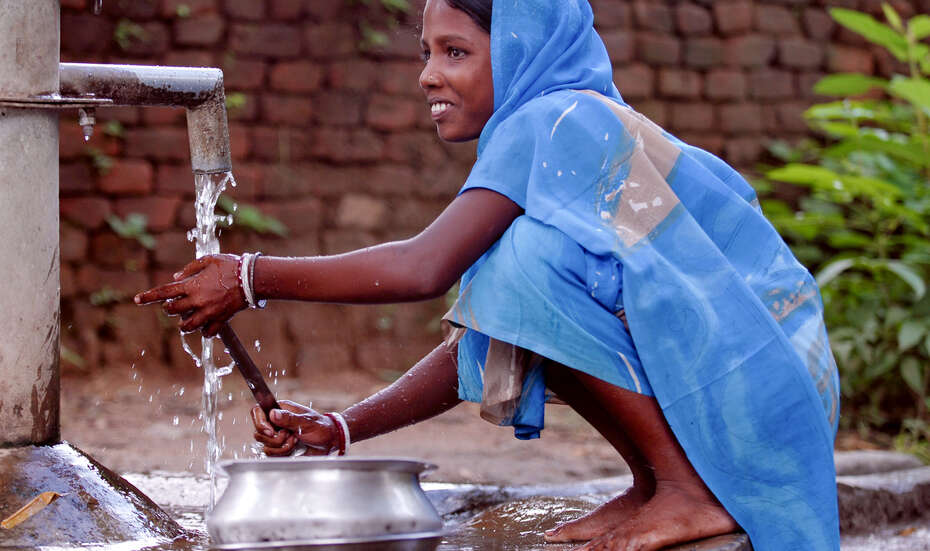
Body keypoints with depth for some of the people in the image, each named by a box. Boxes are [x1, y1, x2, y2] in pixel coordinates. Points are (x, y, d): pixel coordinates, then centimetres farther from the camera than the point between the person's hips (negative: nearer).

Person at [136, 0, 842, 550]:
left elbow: (425, 267, -26)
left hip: (758, 375, -10)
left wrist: (254, 278, -17)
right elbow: (476, 346, 12)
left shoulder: (558, 121, -14)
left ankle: (690, 487, -15)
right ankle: (654, 484, 10)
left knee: (530, 260, -21)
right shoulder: (542, 141, 15)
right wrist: (340, 429, 4)